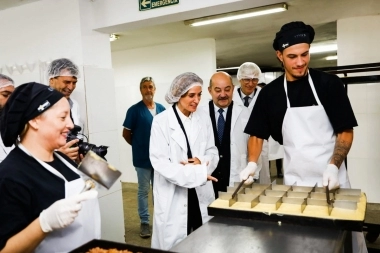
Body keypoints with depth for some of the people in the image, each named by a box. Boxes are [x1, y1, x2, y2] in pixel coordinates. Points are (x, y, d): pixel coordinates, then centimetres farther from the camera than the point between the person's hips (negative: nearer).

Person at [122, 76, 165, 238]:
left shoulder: (162, 109, 5)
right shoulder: (134, 110, -8)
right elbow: (126, 133, -2)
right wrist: (139, 146, 4)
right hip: (143, 159, -4)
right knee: (143, 191, 7)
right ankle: (144, 222, 19)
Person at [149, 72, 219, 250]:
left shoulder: (204, 118, 5)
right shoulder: (161, 121, -9)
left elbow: (213, 152, 8)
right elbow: (159, 162, -15)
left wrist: (202, 162, -15)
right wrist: (196, 173, -21)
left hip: (201, 193, 4)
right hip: (173, 196, -4)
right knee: (174, 244, 6)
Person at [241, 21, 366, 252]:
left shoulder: (329, 84, -4)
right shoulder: (270, 93, 1)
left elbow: (346, 131, -3)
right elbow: (257, 135, 6)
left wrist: (333, 166, -17)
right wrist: (252, 164, -10)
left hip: (332, 178, 0)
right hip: (294, 182, 1)